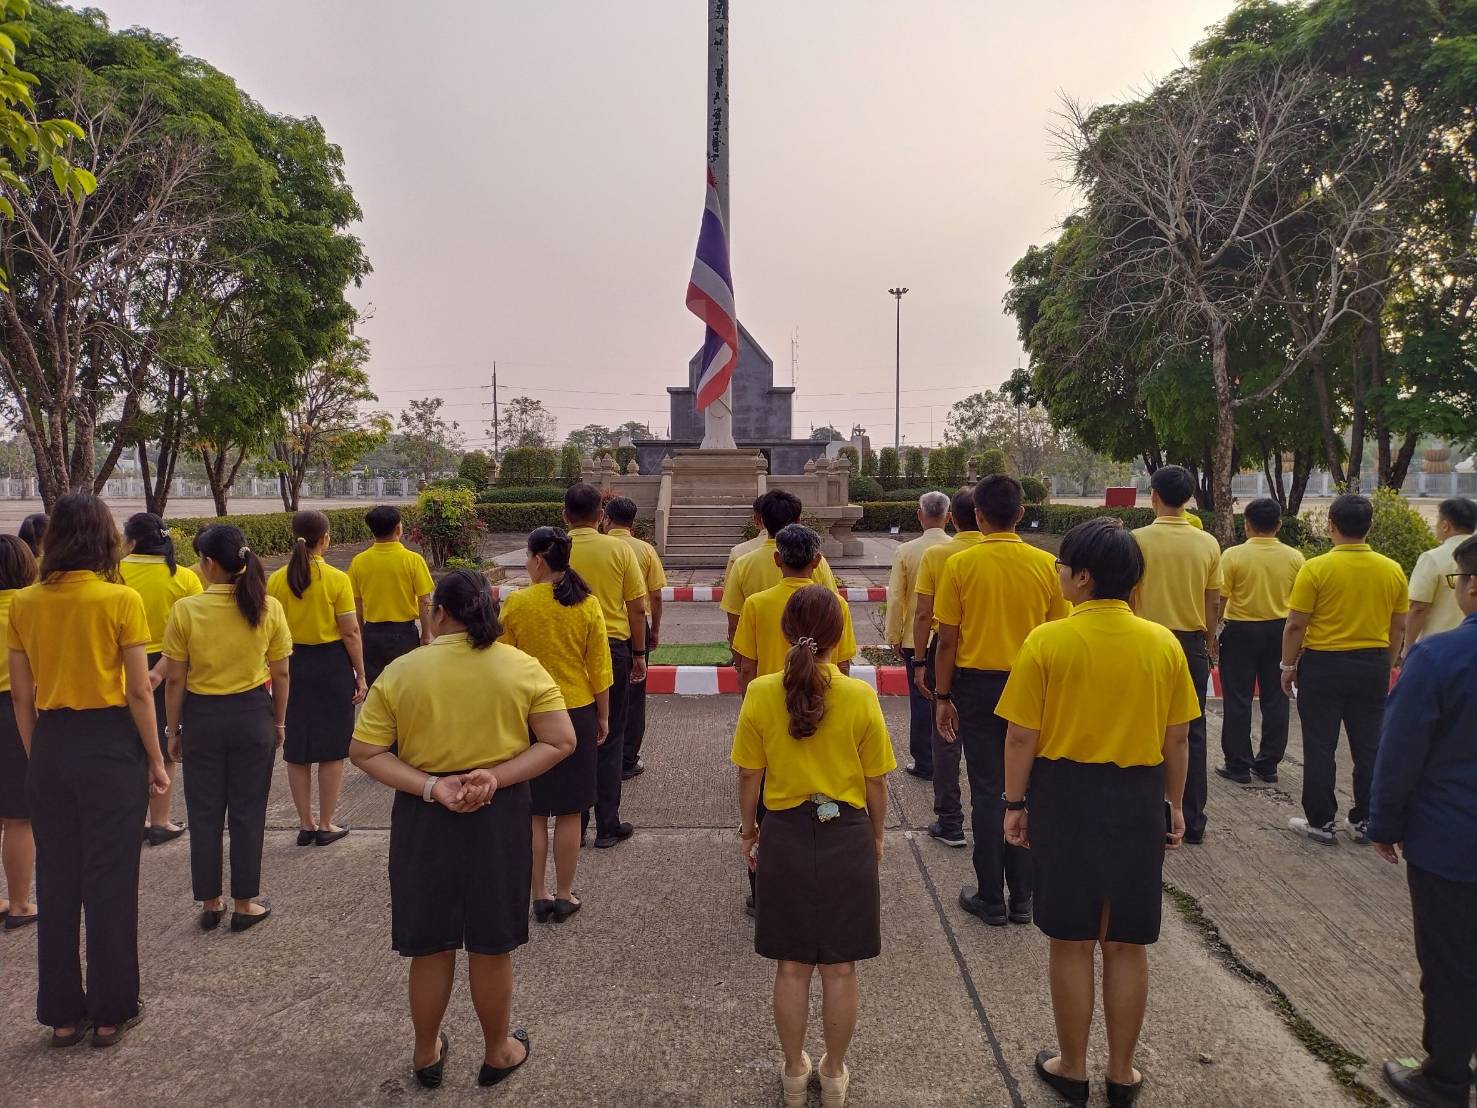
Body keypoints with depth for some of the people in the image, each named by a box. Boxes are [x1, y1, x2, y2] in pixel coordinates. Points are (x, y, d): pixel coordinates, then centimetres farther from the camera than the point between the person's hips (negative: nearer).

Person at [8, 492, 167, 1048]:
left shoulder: (24, 603, 1)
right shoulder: (121, 600, -11)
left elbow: (21, 694, 6)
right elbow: (139, 692, -11)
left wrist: (36, 755, 16)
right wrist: (155, 760, -2)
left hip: (51, 746, 4)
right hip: (111, 744, -4)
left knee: (55, 880, 14)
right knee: (109, 880, 6)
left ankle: (63, 1014, 26)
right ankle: (111, 1011, 18)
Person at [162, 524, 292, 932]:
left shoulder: (186, 610, -11)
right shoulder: (269, 607, -7)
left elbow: (174, 679, -6)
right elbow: (281, 674, -2)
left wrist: (172, 729, 6)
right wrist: (279, 722, 10)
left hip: (203, 717, -1)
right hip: (253, 715, 1)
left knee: (205, 813, 13)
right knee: (247, 813, 10)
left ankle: (210, 904, 24)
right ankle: (244, 903, 19)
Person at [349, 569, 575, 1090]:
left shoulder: (401, 671, -8)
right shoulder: (522, 667, -8)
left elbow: (364, 752, -9)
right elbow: (561, 741, -11)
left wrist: (431, 787, -15)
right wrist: (497, 776, -16)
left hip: (424, 817, 0)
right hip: (499, 817, 0)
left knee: (431, 945, 18)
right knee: (491, 946, 16)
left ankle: (427, 1053, 38)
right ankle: (497, 1053, 35)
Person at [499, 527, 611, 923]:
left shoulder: (516, 603, -11)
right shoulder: (587, 604, -7)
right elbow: (599, 668, -3)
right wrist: (603, 716, 10)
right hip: (577, 713, 1)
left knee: (534, 812, 12)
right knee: (568, 812, 10)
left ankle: (539, 895, 20)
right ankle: (564, 895, 19)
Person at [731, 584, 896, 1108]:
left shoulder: (761, 693, -11)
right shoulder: (860, 696, -12)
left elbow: (749, 776, -3)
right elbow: (876, 781, -4)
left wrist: (747, 831, 12)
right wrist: (876, 834, 13)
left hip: (785, 836, 1)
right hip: (846, 835, 0)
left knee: (791, 967, 16)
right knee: (840, 969, 15)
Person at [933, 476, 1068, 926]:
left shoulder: (960, 564, -9)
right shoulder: (1046, 564, -3)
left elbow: (948, 640, -7)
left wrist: (942, 696, 2)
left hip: (978, 686, -2)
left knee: (987, 791, 7)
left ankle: (991, 899, 15)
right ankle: (1022, 897, 21)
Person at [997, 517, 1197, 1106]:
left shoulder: (1047, 641, -13)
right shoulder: (1163, 643, -4)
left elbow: (1021, 735, -11)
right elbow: (1177, 737, 3)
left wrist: (1015, 803, 1)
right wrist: (1175, 803, 16)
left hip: (1065, 796, -2)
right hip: (1138, 799, 3)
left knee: (1071, 942, 12)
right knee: (1127, 945, 15)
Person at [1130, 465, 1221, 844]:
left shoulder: (1137, 540, -10)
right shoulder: (1208, 544, -2)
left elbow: (1126, 600, -7)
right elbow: (1213, 605, 3)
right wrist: (1209, 648, 16)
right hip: (1192, 643, 2)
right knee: (1191, 733, 10)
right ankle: (1192, 821, 16)